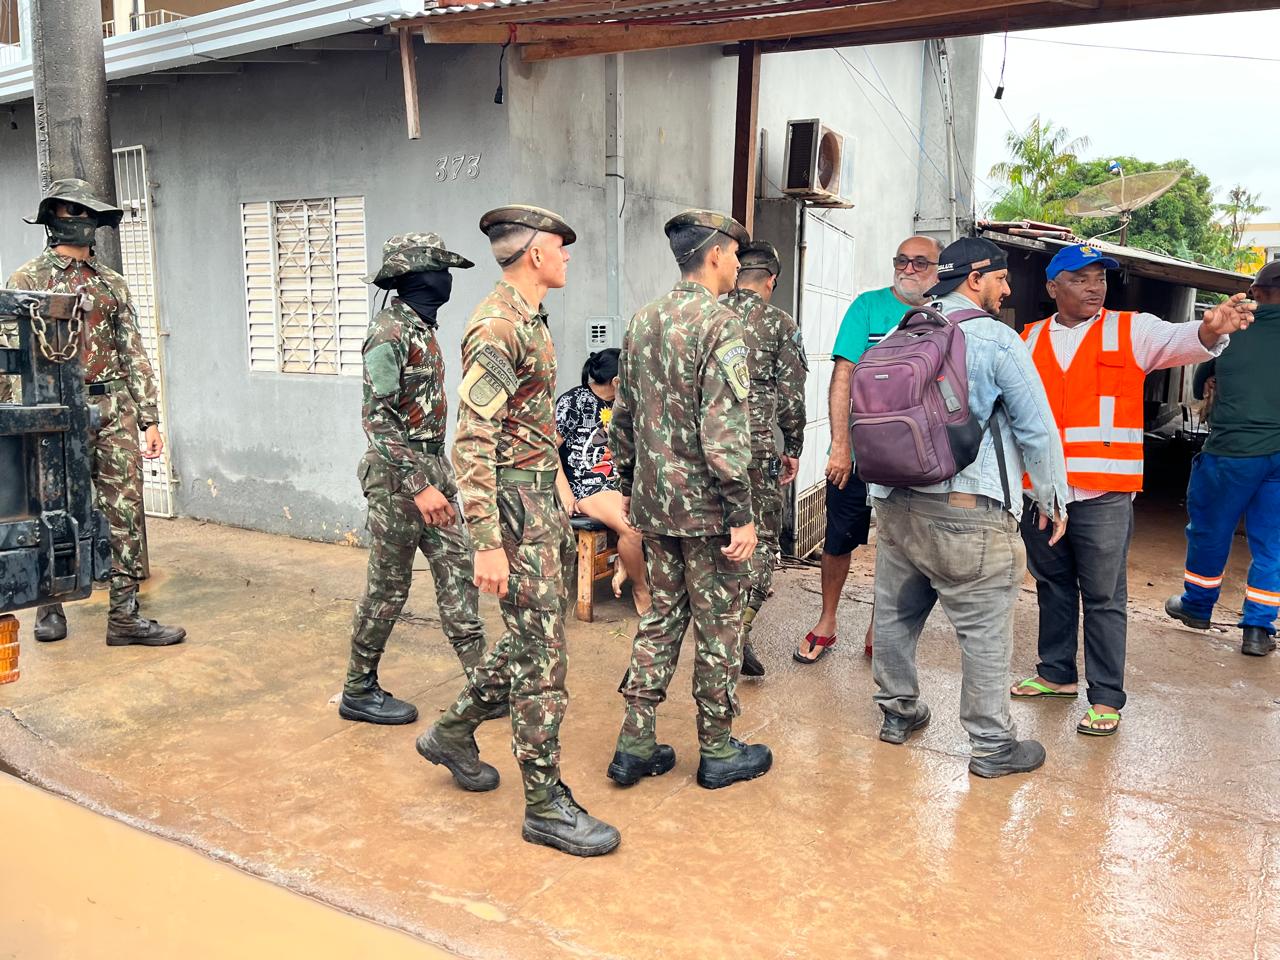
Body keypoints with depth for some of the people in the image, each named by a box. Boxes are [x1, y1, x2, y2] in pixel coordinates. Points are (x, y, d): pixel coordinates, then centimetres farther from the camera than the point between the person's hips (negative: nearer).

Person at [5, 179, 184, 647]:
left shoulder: (113, 284, 13)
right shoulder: (28, 279, 3)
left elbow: (134, 354, 11)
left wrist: (150, 419, 5)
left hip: (115, 410, 3)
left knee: (126, 511, -1)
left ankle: (125, 614, 3)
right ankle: (49, 605, 25)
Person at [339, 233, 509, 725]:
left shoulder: (422, 327, 11)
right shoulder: (389, 332, -17)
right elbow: (377, 418, -21)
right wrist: (418, 486, -25)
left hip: (434, 465, 9)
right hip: (399, 474, -9)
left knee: (457, 569, 8)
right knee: (389, 585, 2)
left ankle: (483, 682, 15)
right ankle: (359, 691, 19)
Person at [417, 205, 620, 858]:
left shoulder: (531, 321, 14)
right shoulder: (497, 326, -17)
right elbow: (473, 441, -22)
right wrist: (487, 542, -26)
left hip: (543, 498, 10)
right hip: (515, 503, -10)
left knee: (529, 639, 18)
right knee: (541, 657, -3)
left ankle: (453, 732, 36)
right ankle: (546, 804, 10)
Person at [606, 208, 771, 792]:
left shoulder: (641, 321, 9)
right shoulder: (719, 325, -15)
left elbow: (623, 415, 14)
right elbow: (724, 431, -22)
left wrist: (629, 485, 22)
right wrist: (741, 514, -17)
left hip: (654, 503, 7)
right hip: (706, 507, -7)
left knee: (661, 618, 16)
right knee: (719, 628, 7)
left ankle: (636, 743, 20)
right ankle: (718, 751, 21)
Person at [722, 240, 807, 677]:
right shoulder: (782, 325, -3)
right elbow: (791, 396, -3)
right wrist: (793, 448, 8)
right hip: (757, 446, -3)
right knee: (761, 540, 8)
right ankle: (739, 631, -1)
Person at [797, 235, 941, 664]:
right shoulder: (868, 306, -5)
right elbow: (842, 376, -11)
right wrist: (840, 446, -17)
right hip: (857, 454, -2)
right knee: (839, 540, 9)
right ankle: (826, 624, 28)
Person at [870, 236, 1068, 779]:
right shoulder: (997, 339, -7)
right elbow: (1037, 428, -4)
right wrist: (1053, 499, 8)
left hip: (896, 503, 7)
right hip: (968, 512, -6)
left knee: (896, 612, 17)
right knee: (986, 631, 4)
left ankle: (897, 712, 32)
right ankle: (993, 746, 14)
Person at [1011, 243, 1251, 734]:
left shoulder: (1130, 330, 1)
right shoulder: (1029, 340, 10)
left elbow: (1178, 342, -16)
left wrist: (1209, 331, -39)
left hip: (1103, 493, -3)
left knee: (1104, 596, 2)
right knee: (1052, 585, 17)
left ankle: (1106, 698, 13)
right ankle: (1056, 672, 33)